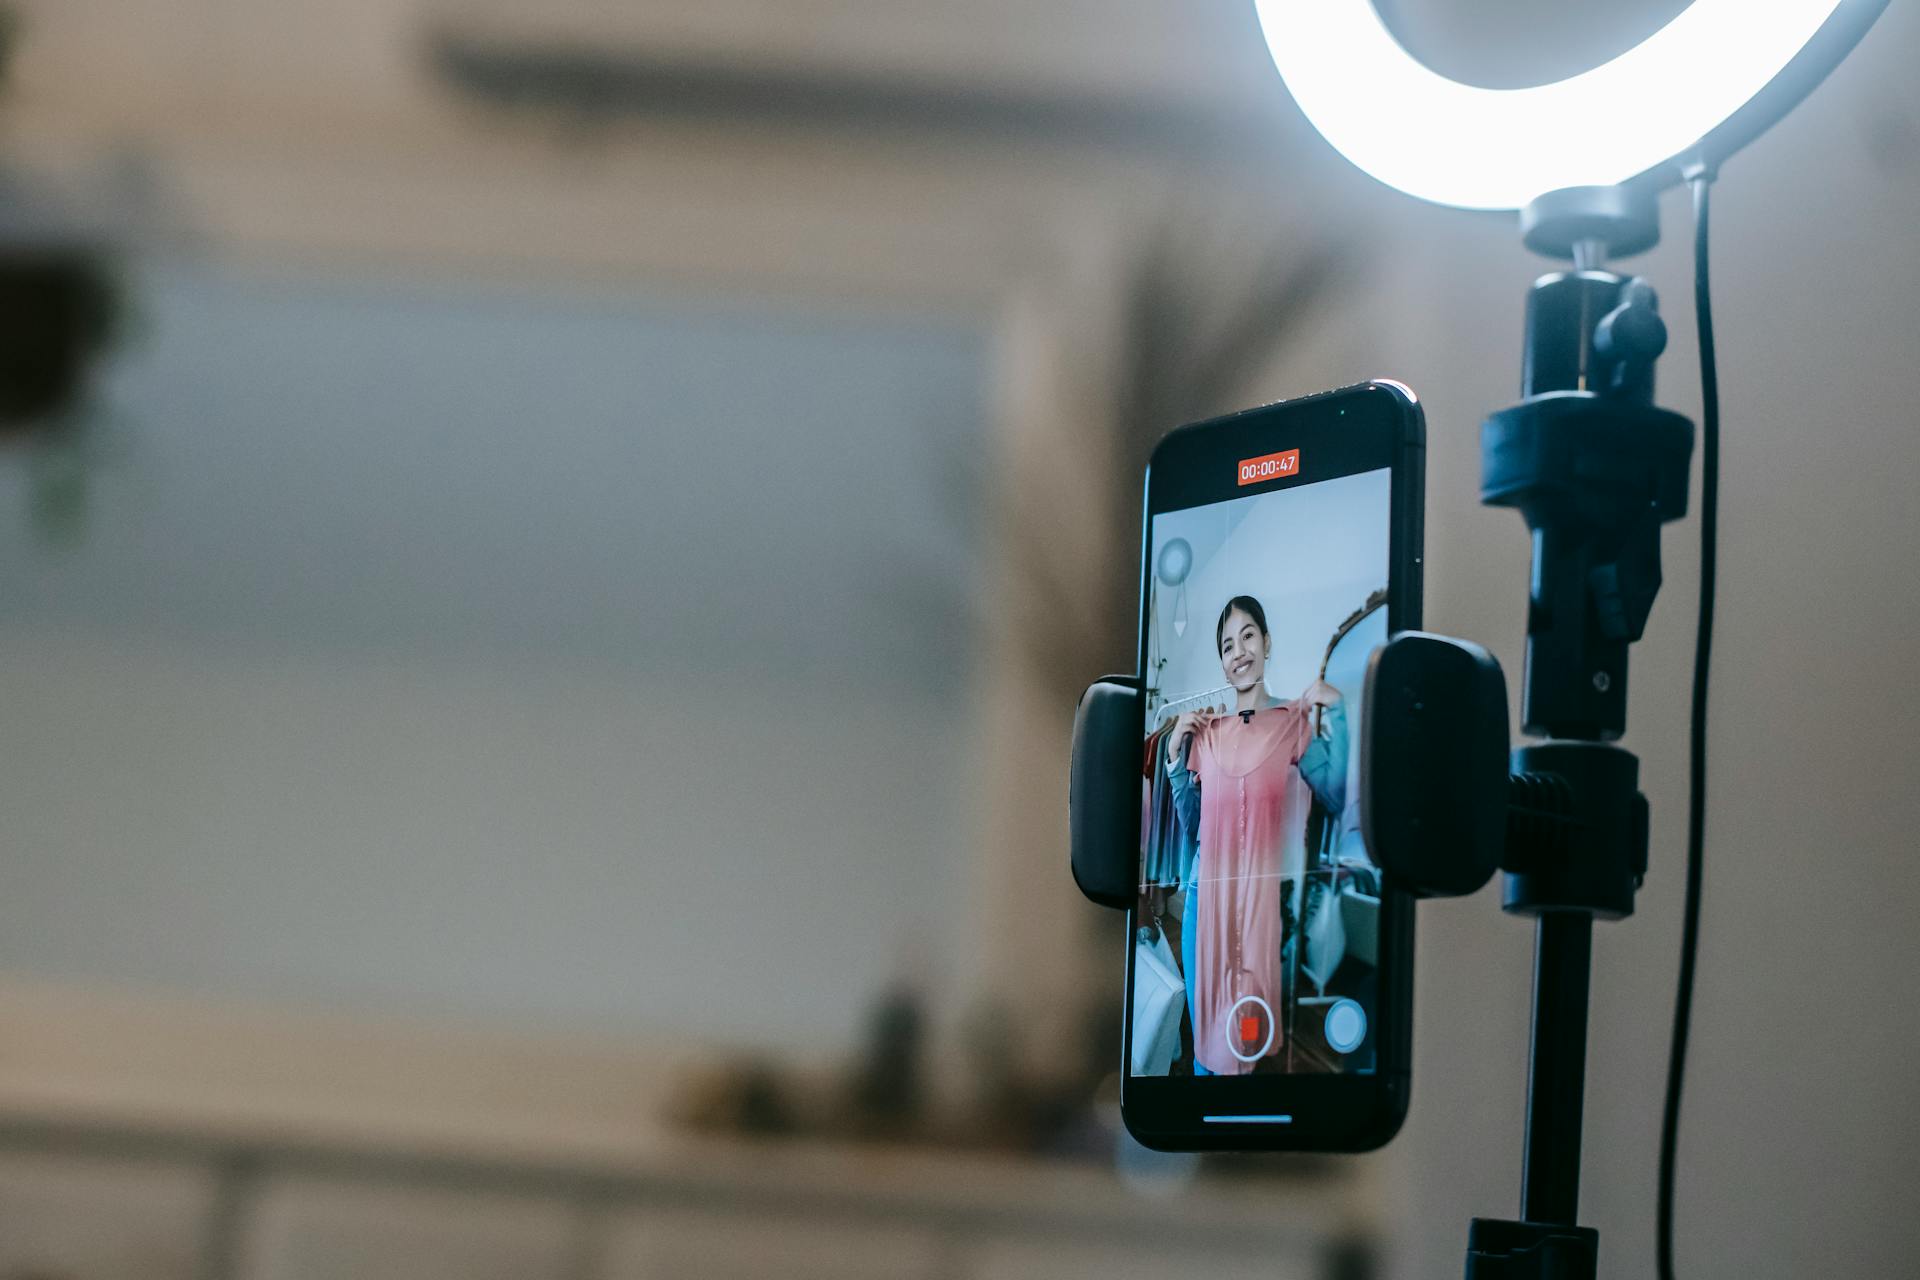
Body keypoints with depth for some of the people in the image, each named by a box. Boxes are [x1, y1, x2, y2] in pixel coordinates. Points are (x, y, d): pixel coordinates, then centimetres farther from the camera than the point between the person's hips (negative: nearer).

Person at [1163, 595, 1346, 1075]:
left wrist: (1336, 713, -13)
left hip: (1264, 894, -4)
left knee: (1257, 1041, 0)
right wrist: (1176, 755, 5)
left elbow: (1337, 795, -9)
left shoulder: (1292, 720, 2)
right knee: (1205, 1048, 8)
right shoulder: (1206, 730, 13)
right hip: (1207, 893, 4)